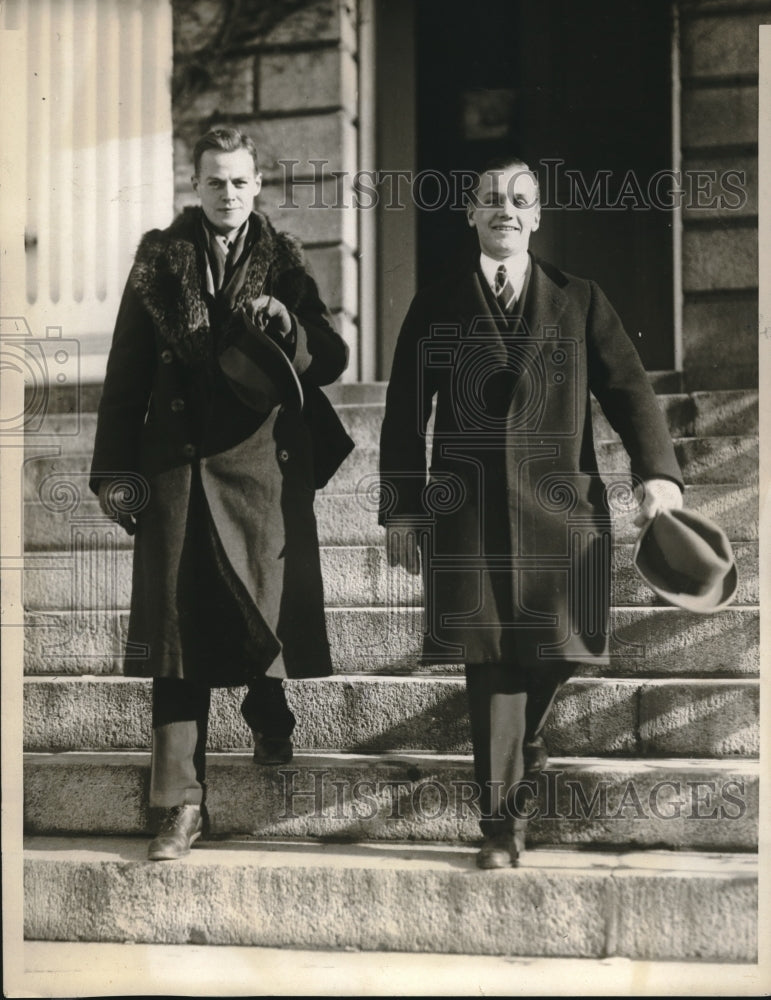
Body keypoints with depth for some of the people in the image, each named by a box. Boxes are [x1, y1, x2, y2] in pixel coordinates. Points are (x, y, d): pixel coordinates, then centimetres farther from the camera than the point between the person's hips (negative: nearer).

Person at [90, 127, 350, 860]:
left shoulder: (282, 265, 9)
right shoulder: (159, 261, 8)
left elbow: (332, 361, 4)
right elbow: (126, 373, 7)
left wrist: (288, 326, -16)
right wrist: (115, 471, 2)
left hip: (263, 467, 0)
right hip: (177, 467, 0)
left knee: (267, 613, 0)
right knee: (179, 628, -2)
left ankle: (268, 715, 35)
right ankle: (181, 801, 1)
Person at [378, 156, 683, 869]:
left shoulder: (580, 302, 11)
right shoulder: (436, 307, 10)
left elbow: (628, 388, 4)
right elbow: (404, 414, 9)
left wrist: (657, 471, -11)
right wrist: (400, 509, 3)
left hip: (560, 509, 1)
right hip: (469, 512, -1)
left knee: (553, 656, 1)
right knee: (492, 662, -5)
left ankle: (522, 756, 33)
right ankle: (502, 825, 0)